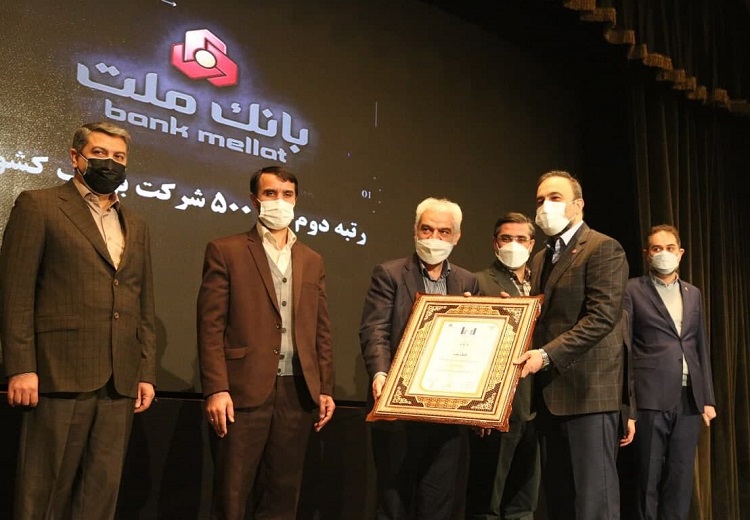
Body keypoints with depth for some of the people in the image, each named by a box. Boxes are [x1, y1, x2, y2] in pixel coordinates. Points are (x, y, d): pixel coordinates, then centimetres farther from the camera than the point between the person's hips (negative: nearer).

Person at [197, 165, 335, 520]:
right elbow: (211, 326, -5)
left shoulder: (312, 261, 15)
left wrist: (325, 389, 8)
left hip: (297, 393, 4)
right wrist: (216, 390, -13)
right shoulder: (226, 251, 2)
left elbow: (321, 331, 15)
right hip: (244, 390, -4)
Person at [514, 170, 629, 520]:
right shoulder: (541, 258, 20)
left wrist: (547, 354, -22)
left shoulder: (603, 249, -6)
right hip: (549, 392, 8)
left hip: (588, 389, -8)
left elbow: (602, 317, -17)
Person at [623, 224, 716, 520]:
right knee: (648, 478, 1)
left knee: (681, 479, 7)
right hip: (652, 397, -4)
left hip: (689, 398, 5)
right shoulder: (632, 290, 1)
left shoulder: (693, 294, 16)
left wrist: (708, 398, 11)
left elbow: (701, 348, 17)